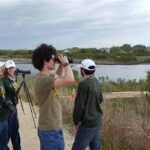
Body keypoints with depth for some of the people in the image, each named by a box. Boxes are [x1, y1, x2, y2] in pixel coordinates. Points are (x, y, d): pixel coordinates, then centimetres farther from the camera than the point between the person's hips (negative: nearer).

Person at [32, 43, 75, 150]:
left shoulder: (44, 77, 5)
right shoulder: (43, 79, -26)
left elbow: (57, 76, 27)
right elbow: (70, 80, -38)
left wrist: (62, 65, 7)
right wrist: (66, 63, -19)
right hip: (51, 130, -10)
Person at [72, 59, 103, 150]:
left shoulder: (84, 84, -20)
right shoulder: (96, 82, 3)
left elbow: (79, 105, -18)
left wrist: (76, 122, -6)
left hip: (88, 123, -8)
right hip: (97, 121, 8)